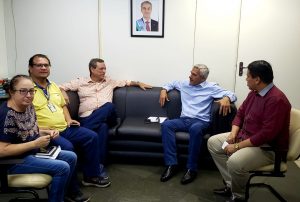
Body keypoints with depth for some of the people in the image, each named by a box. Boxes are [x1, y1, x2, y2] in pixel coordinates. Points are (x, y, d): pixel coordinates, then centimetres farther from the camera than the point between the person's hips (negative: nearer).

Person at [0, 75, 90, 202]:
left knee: (71, 157, 6)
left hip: (33, 152, 9)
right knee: (62, 168, -20)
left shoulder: (28, 106, 1)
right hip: (15, 161, -9)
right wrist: (35, 144, -27)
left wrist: (48, 132, -2)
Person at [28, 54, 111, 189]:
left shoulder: (53, 86, 18)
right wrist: (40, 131, -22)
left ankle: (91, 176, 9)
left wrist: (68, 119, 10)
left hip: (65, 128, 8)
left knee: (92, 136, -4)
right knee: (67, 147, -31)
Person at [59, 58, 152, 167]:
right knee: (103, 126, -38)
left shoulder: (110, 81, 25)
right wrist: (63, 93, -5)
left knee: (109, 106, -37)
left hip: (105, 116, 2)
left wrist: (138, 83, 20)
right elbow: (62, 86, 17)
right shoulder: (80, 82, 17)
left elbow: (126, 82, 34)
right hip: (87, 118, -2)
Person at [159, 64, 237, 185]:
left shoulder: (211, 87, 6)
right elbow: (172, 84, 37)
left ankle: (191, 168, -28)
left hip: (200, 121, -4)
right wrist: (164, 90, 16)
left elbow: (231, 94, 0)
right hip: (183, 119, 4)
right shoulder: (184, 84, 19)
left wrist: (226, 98, -24)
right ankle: (171, 164, -26)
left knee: (195, 129, -40)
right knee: (166, 124, -26)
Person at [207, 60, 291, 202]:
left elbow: (267, 134, -29)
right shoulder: (254, 93, 4)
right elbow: (240, 113, 14)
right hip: (245, 136, 10)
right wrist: (233, 133, -4)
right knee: (213, 142, 5)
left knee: (235, 162, -34)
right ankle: (231, 184, 6)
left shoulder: (276, 100, -24)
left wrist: (238, 146, -24)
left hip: (268, 147, -10)